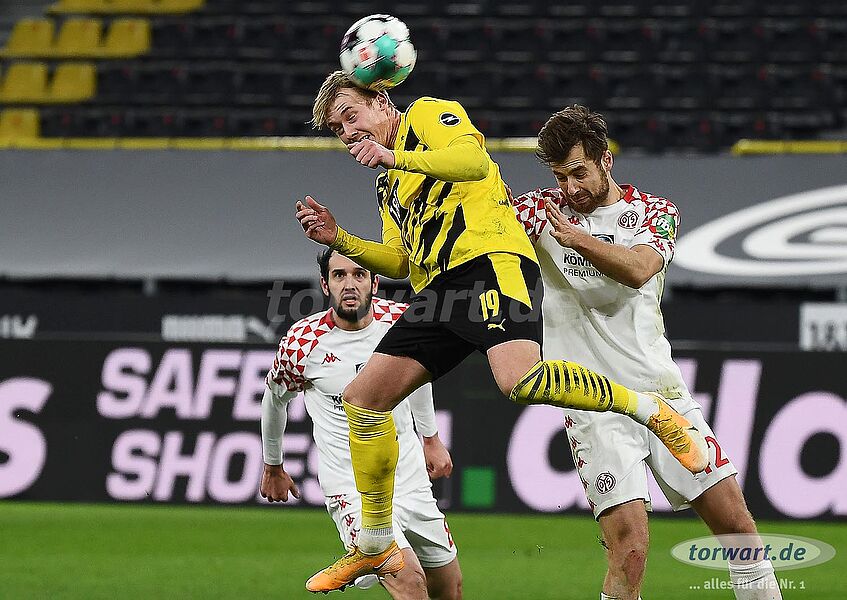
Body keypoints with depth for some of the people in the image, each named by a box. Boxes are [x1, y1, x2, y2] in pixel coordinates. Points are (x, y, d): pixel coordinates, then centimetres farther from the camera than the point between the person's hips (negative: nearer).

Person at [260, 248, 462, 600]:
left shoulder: (402, 320, -5)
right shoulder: (302, 343, -14)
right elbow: (275, 399, 8)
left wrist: (431, 438, 26)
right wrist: (272, 467, 21)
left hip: (411, 479, 5)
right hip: (352, 488, -5)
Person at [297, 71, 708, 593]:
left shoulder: (428, 114, 8)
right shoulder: (388, 186, 32)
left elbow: (473, 159, -12)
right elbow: (398, 262, 27)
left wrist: (396, 156, -22)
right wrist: (338, 239, 15)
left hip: (490, 260, -9)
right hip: (437, 291, 9)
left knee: (519, 381, -34)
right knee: (363, 399, 3)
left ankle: (649, 408, -15)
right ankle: (376, 547, 13)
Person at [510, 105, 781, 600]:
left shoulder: (656, 212, 4)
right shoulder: (544, 210, 5)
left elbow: (637, 269, -17)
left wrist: (579, 239, -33)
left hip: (662, 391, 2)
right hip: (594, 406, -2)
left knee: (737, 523, 2)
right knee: (629, 549, -17)